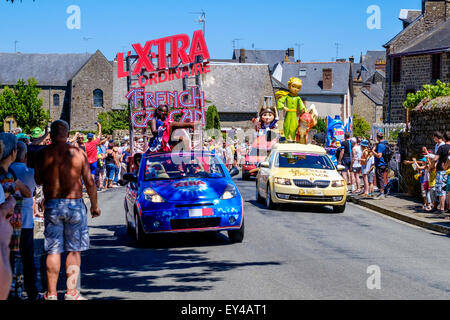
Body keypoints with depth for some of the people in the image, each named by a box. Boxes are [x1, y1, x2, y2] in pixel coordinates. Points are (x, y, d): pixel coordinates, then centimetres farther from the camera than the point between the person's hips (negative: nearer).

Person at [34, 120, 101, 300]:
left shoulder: (43, 154, -3)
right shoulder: (78, 153, -4)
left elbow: (38, 180, 8)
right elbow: (89, 182, -1)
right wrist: (94, 205, 10)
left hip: (52, 205, 1)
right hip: (74, 204, -1)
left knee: (53, 251, 7)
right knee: (74, 250, 8)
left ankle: (52, 293, 9)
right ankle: (71, 292, 7)